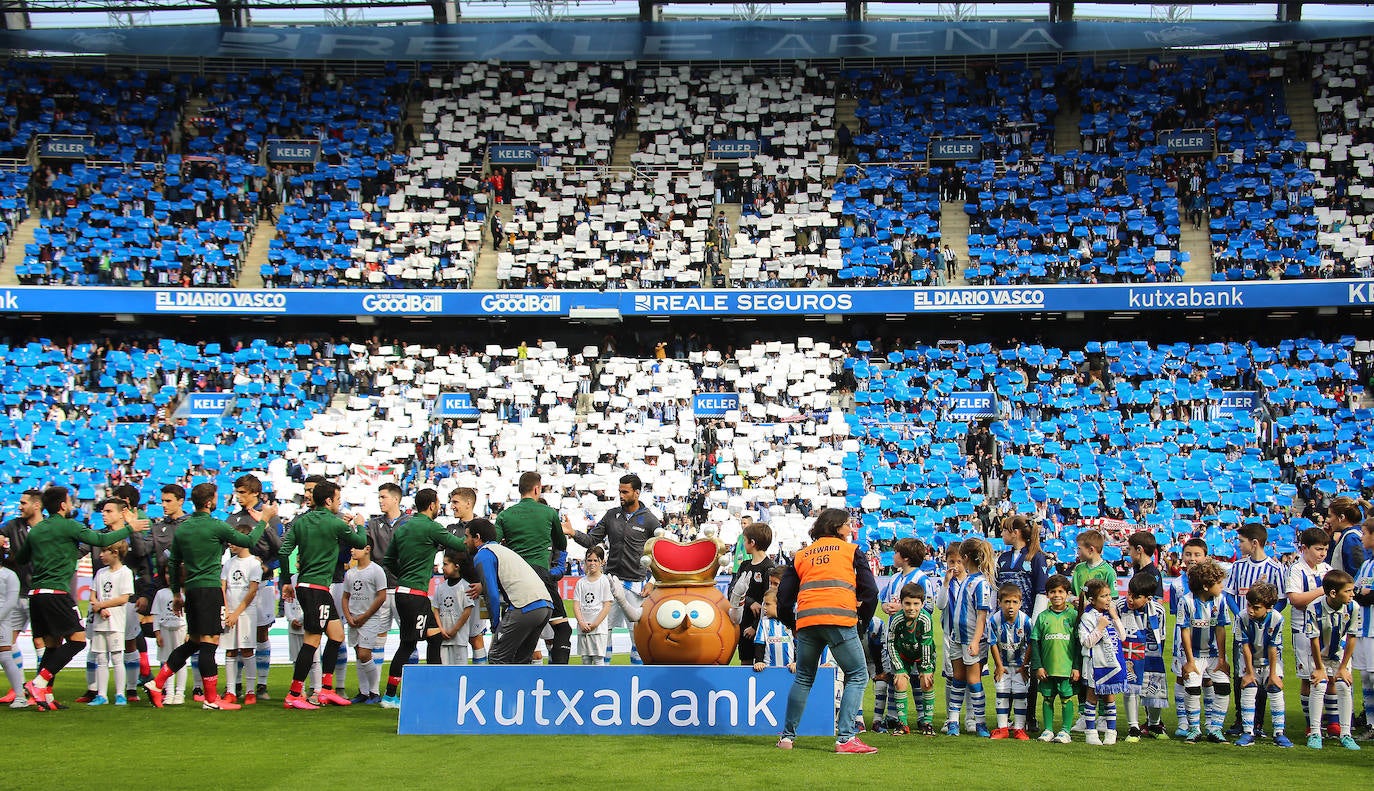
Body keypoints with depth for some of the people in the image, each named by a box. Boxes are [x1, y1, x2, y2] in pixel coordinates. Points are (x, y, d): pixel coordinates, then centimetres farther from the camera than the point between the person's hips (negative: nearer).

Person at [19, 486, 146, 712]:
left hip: (35, 593, 8)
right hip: (56, 593, -8)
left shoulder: (35, 530, 14)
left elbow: (19, 559, 24)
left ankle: (45, 696, 8)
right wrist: (129, 529, 6)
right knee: (77, 639, -5)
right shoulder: (68, 526, -5)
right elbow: (101, 540, -5)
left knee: (52, 643, 12)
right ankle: (39, 684, -13)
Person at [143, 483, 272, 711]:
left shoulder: (182, 529, 10)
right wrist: (265, 519, 14)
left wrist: (176, 593, 26)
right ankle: (211, 699, -3)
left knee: (193, 642, 16)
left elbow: (174, 564, 17)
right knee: (209, 642, -5)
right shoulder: (216, 526, -9)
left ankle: (156, 684, 12)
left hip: (191, 589, 7)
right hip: (210, 589, -7)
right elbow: (248, 541, 0)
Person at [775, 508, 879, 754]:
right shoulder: (852, 551, 15)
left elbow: (784, 597, 19)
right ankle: (846, 738, -7)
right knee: (857, 676, 5)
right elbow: (869, 590, 9)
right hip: (839, 619, -4)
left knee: (803, 678, 19)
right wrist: (862, 623, 20)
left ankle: (787, 736, 21)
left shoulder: (800, 555, 23)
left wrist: (791, 625, 32)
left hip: (806, 622, 4)